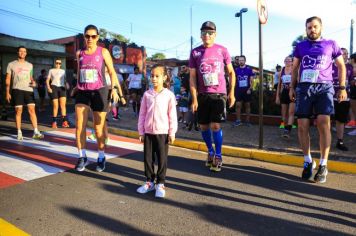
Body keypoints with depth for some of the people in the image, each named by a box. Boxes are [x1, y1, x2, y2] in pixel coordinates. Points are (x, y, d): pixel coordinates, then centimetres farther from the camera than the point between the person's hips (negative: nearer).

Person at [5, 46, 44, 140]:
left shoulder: (30, 65, 17)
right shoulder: (11, 64, 7)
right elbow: (8, 79, 5)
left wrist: (33, 82, 0)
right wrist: (7, 92, -2)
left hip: (29, 90, 2)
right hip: (17, 90, -2)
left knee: (32, 110, -6)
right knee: (18, 111, -2)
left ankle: (36, 132, -8)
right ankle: (19, 133, 4)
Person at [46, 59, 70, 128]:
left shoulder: (63, 71, 19)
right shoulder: (51, 70, 13)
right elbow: (47, 80, 7)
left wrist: (66, 84, -5)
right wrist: (48, 87, -9)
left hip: (62, 88, 2)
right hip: (54, 87, -2)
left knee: (63, 105, -9)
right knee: (55, 106, -3)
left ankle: (64, 121, -10)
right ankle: (54, 122, 7)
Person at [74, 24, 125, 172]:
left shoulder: (103, 52, -1)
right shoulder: (79, 53, 9)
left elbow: (112, 72, 1)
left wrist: (114, 88, -10)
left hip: (99, 92, -3)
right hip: (82, 92, 3)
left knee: (99, 128, 5)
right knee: (79, 126, -4)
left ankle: (101, 157, 20)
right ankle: (82, 157, 11)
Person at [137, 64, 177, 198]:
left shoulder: (169, 95, -4)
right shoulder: (147, 94, 3)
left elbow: (172, 115, -3)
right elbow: (142, 114, 6)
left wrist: (172, 133, -4)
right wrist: (141, 132, 5)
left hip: (162, 133, -3)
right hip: (148, 132, 3)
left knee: (162, 159, 4)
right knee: (148, 158, 9)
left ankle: (160, 183, 17)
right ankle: (149, 182, 24)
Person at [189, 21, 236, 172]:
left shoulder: (222, 50, 0)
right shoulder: (195, 52, 1)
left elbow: (231, 72, 7)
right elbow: (192, 77, 0)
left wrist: (232, 92, 0)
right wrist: (194, 99, -5)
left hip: (219, 94, -2)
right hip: (202, 95, 2)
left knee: (215, 125, -10)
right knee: (203, 126, 8)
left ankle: (218, 156, 7)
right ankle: (210, 152, 30)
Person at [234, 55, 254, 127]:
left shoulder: (249, 69, 0)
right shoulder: (236, 69, 6)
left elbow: (251, 80, -1)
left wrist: (250, 89, -12)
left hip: (247, 90, -1)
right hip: (238, 90, 1)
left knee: (247, 105, 6)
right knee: (238, 105, -1)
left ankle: (247, 120, 13)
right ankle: (238, 120, 6)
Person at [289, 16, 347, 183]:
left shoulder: (331, 44, 11)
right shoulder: (300, 46, 15)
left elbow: (341, 66, 13)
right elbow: (295, 68, 19)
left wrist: (342, 87, 4)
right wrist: (292, 87, 10)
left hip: (324, 87, -1)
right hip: (304, 88, 2)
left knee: (323, 123, -14)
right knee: (302, 125, -3)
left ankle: (323, 165, -2)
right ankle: (308, 161, 13)